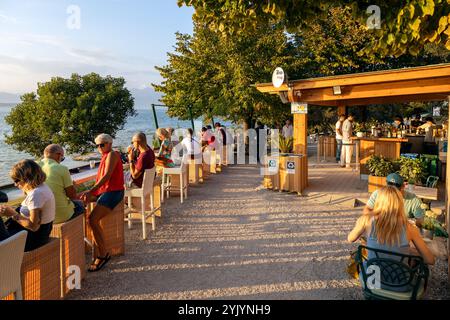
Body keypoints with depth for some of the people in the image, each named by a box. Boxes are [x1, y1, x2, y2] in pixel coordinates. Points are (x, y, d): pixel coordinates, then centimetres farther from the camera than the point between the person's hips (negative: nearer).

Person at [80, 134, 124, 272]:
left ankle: (103, 254, -12)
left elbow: (107, 176, -19)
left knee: (93, 219, -24)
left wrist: (91, 191, -25)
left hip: (113, 192, -10)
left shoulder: (112, 154, -7)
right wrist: (91, 192, 6)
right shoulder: (105, 156, 24)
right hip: (103, 191, 10)